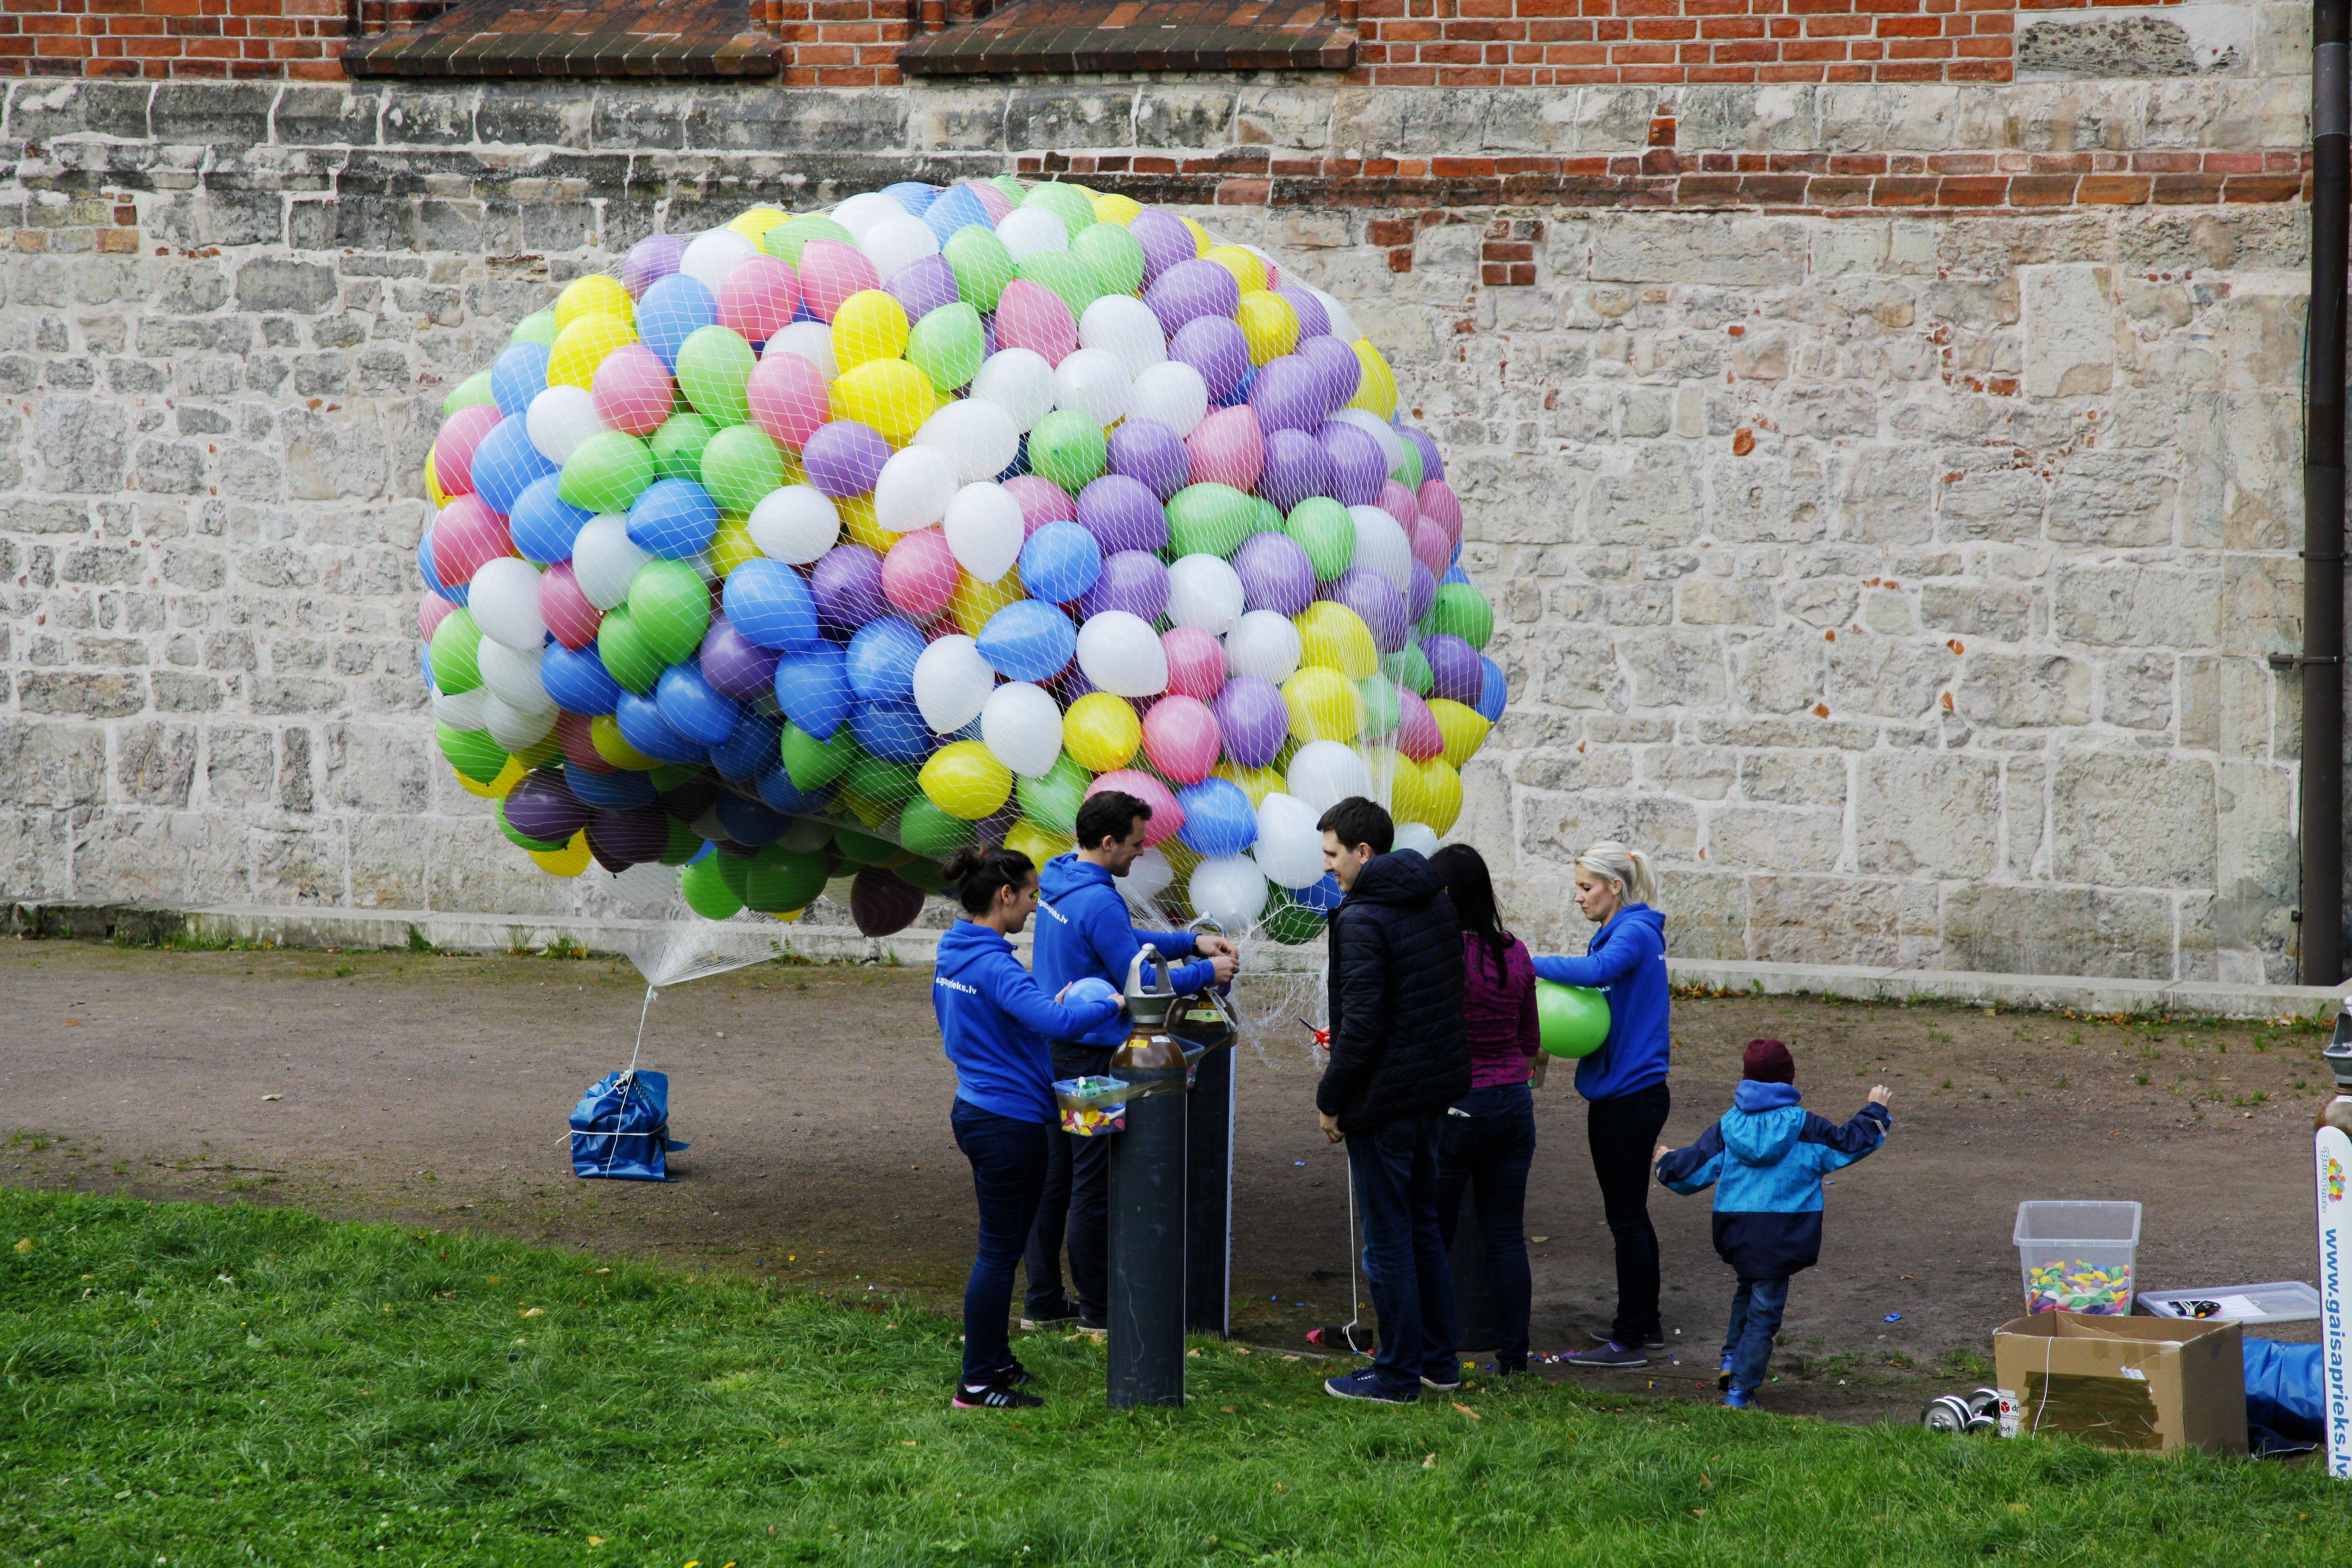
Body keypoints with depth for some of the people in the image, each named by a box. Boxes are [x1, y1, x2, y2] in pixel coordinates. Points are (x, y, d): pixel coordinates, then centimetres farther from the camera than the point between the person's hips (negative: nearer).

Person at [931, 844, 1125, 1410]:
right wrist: (1112, 1005, -19)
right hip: (1010, 1122, -10)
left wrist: (1044, 1006, 13)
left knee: (1002, 1246, 20)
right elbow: (1057, 1023, -35)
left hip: (976, 1110, 10)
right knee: (1000, 1251, -2)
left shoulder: (954, 955, 8)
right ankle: (976, 1384, 3)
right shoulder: (993, 966, -22)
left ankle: (994, 1359, 30)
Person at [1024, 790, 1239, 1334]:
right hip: (1089, 1057, -9)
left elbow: (1124, 942, 19)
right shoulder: (1098, 902, -21)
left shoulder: (1058, 881, 8)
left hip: (1053, 1048, 9)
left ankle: (1043, 1302, 19)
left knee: (1052, 1179, 13)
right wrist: (1207, 973, -5)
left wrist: (1192, 942, 11)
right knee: (1094, 1186, 0)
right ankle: (1098, 1309, 8)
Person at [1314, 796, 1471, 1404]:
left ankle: (1397, 1375, 6)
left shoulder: (1363, 919, -17)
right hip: (1436, 1090, 9)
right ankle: (1439, 1360, 24)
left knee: (1387, 1239, 0)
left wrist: (1330, 1098, -11)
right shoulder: (1436, 902, 9)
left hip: (1383, 1097, -9)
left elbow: (1361, 1022, -22)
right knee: (1423, 1224, 19)